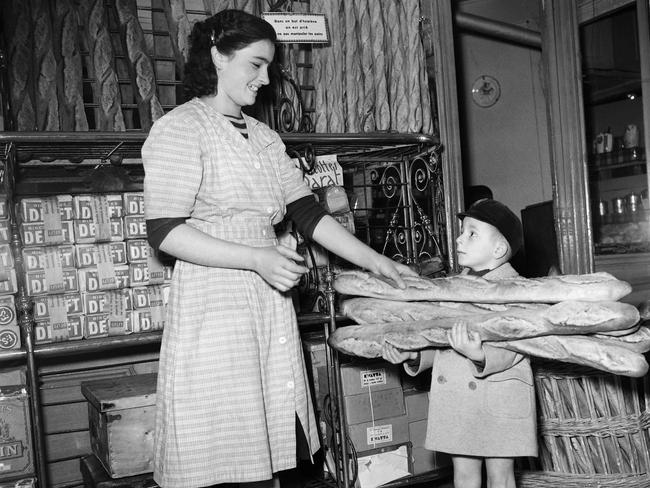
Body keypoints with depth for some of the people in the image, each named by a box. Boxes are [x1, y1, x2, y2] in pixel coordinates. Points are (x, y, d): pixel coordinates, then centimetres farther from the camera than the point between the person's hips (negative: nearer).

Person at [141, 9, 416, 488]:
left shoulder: (264, 137, 17)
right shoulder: (179, 129, -5)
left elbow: (308, 213, 13)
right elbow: (164, 232, -13)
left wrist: (374, 261, 5)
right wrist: (257, 258, -20)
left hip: (270, 301, 7)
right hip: (213, 304, -6)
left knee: (271, 443, 8)